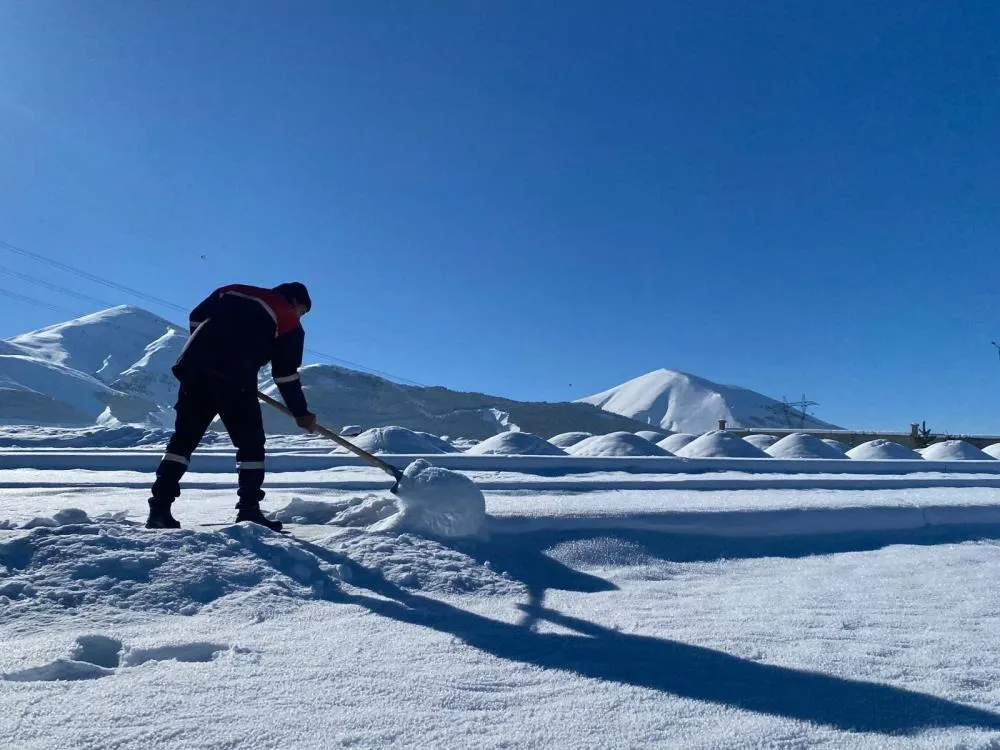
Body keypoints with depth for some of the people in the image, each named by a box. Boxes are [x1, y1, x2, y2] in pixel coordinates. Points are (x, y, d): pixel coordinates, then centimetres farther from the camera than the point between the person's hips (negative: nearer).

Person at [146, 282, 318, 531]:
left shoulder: (234, 290, 26)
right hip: (234, 379, -5)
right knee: (251, 443, 7)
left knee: (184, 437, 12)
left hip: (193, 367, 5)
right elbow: (286, 373, 6)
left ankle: (159, 508, 10)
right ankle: (249, 510, 3)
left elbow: (196, 318, 20)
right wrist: (301, 413, 14)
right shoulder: (289, 322, 11)